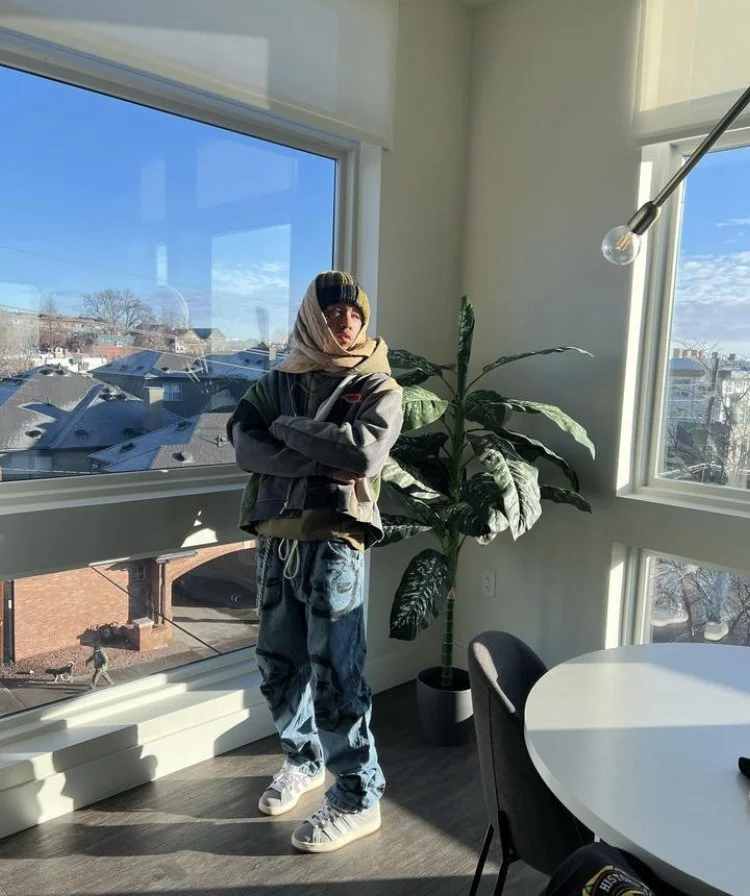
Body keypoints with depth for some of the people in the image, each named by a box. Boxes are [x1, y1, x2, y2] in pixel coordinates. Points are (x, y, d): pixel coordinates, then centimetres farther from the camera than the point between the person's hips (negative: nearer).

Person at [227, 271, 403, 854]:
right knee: (278, 665, 15)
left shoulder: (378, 387, 1)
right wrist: (321, 459, -16)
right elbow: (243, 444, -4)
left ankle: (359, 797, 15)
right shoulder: (279, 380, 12)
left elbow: (365, 453, -17)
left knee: (335, 674, -2)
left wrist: (290, 429, -8)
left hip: (335, 544, -5)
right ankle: (304, 761, 39)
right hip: (277, 540, 5)